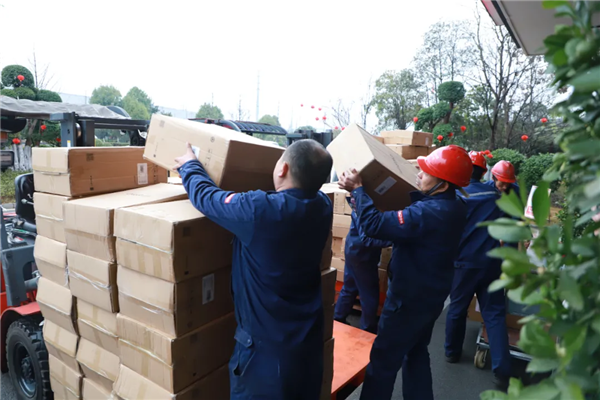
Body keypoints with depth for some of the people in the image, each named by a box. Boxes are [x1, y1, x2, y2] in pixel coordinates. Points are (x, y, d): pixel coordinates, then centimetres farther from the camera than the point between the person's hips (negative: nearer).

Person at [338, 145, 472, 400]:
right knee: (416, 354, 26)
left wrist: (358, 189, -24)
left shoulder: (428, 213, -33)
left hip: (408, 298, -9)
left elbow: (374, 225, -34)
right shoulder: (453, 206, -2)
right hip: (431, 295, 9)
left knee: (383, 360, 8)